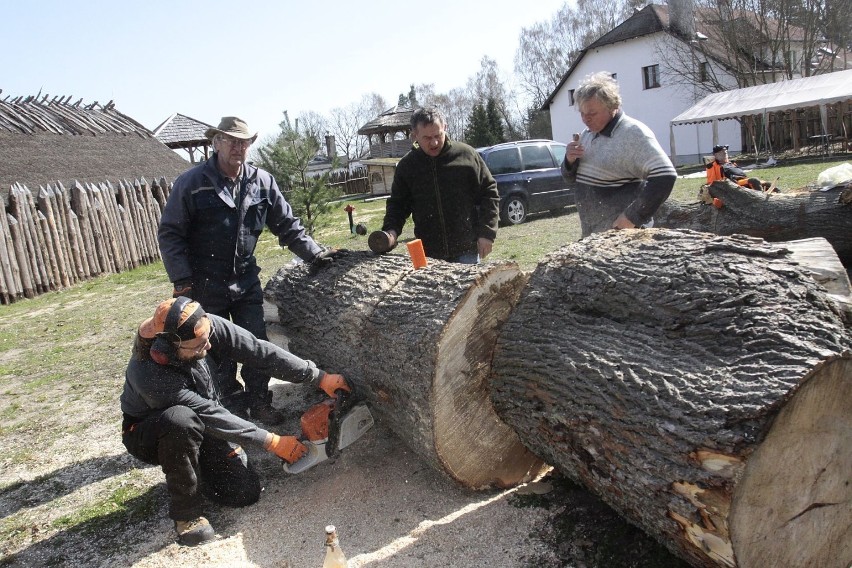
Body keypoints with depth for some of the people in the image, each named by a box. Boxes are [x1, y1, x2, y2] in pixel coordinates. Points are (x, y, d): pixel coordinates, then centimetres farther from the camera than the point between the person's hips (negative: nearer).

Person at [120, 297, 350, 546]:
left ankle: (195, 471, 20)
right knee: (181, 419, -41)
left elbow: (259, 351, -22)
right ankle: (186, 511, -20)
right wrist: (271, 441, -27)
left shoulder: (204, 326, -26)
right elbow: (210, 415, -32)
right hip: (148, 435, -4)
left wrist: (320, 378, -22)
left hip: (200, 429, 5)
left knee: (246, 493, -10)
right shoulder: (150, 376, -38)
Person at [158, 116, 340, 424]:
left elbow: (287, 225, 8)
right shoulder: (191, 182, -8)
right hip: (206, 285, -3)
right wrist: (182, 280, -11)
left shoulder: (262, 182, 1)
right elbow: (169, 234, -6)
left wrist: (315, 253, 1)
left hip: (246, 281, 3)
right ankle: (234, 407, 23)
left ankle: (259, 402, 26)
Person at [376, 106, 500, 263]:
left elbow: (489, 192, 2)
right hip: (428, 255, 2)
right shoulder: (406, 166, 3)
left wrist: (487, 233, -6)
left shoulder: (466, 155, -3)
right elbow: (397, 204, 12)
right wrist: (391, 231, -8)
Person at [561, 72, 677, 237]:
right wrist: (570, 161, -4)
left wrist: (633, 217, -22)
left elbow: (665, 177, -21)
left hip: (622, 234, -7)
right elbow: (570, 177, 18)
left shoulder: (633, 133, -14)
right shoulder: (588, 133, 10)